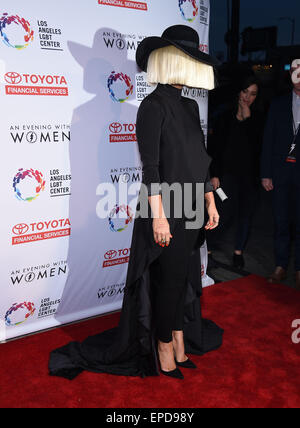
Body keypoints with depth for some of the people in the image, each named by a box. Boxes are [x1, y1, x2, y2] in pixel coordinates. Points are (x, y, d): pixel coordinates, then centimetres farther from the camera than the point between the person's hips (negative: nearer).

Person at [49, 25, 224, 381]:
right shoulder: (154, 105, -11)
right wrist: (158, 216, -19)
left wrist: (210, 203, 14)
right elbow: (150, 167, -16)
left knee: (185, 277, 14)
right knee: (167, 280, 2)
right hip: (165, 209, -8)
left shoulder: (190, 107, 12)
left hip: (191, 209, 8)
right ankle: (165, 353, 20)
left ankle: (180, 345, 30)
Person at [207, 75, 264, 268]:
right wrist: (214, 174, -6)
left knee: (247, 214, 8)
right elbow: (214, 146, -1)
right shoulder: (226, 116, 1)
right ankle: (207, 246, 8)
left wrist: (247, 119, -12)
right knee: (227, 214, -9)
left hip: (251, 174, 3)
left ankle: (239, 251, 23)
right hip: (229, 173, -3)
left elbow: (258, 145, -9)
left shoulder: (258, 118, 6)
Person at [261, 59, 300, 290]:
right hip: (281, 172, 2)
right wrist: (266, 174, 2)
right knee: (281, 221, 9)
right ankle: (281, 266, 20)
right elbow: (268, 141, 7)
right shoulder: (279, 104, 8)